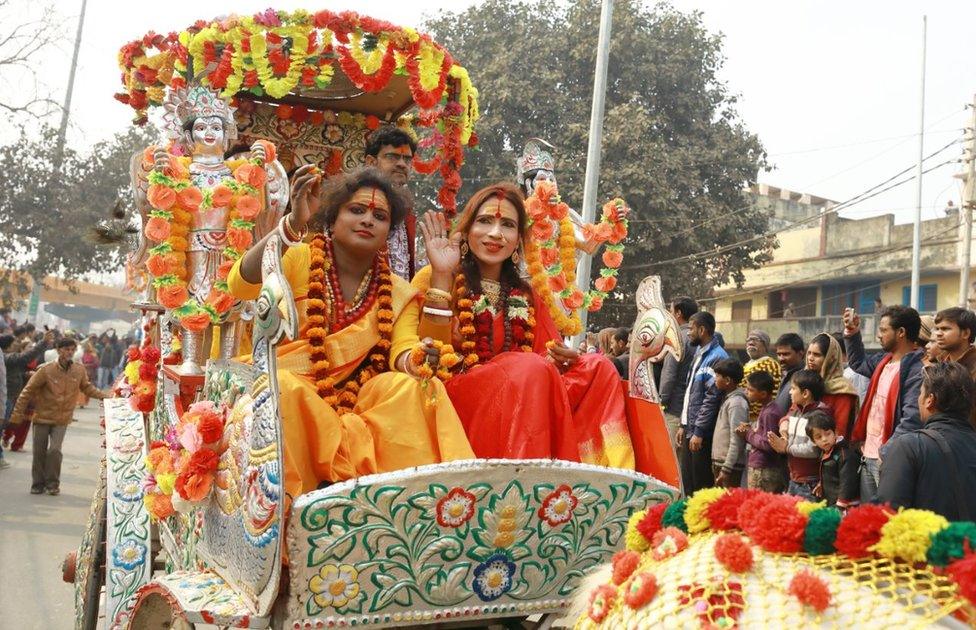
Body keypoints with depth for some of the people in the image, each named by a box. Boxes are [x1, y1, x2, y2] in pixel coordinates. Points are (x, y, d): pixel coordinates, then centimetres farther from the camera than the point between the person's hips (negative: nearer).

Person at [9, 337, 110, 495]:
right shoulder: (46, 370, -15)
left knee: (54, 450, -12)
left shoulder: (79, 371, -5)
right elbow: (28, 391, -8)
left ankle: (52, 483, 6)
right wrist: (17, 414, -7)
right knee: (39, 453, 4)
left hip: (62, 420, 1)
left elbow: (87, 388, 14)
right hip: (43, 417, -1)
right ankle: (38, 484, 22)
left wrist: (105, 395, 2)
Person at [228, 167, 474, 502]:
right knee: (284, 385, -34)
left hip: (357, 405, 3)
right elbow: (241, 285, -18)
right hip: (283, 398, -2)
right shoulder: (299, 260, 1)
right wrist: (293, 223, -31)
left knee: (403, 386, -24)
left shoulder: (398, 293, 10)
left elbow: (402, 354, -4)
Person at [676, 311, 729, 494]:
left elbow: (712, 397, -19)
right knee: (686, 481, 14)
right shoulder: (700, 353, 16)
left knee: (701, 484, -2)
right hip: (690, 428, 9)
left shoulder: (717, 357, -14)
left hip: (702, 432, -9)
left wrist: (699, 432, -18)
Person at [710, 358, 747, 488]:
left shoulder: (736, 403, -16)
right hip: (720, 462, 9)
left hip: (730, 465, -9)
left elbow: (736, 441, -20)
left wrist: (726, 469, -21)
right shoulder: (728, 399, 12)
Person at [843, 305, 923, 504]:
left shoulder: (917, 371, -18)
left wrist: (887, 453, -24)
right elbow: (858, 364, 33)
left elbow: (912, 420, -25)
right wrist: (852, 335, 20)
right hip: (869, 457, 9)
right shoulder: (883, 361, 10)